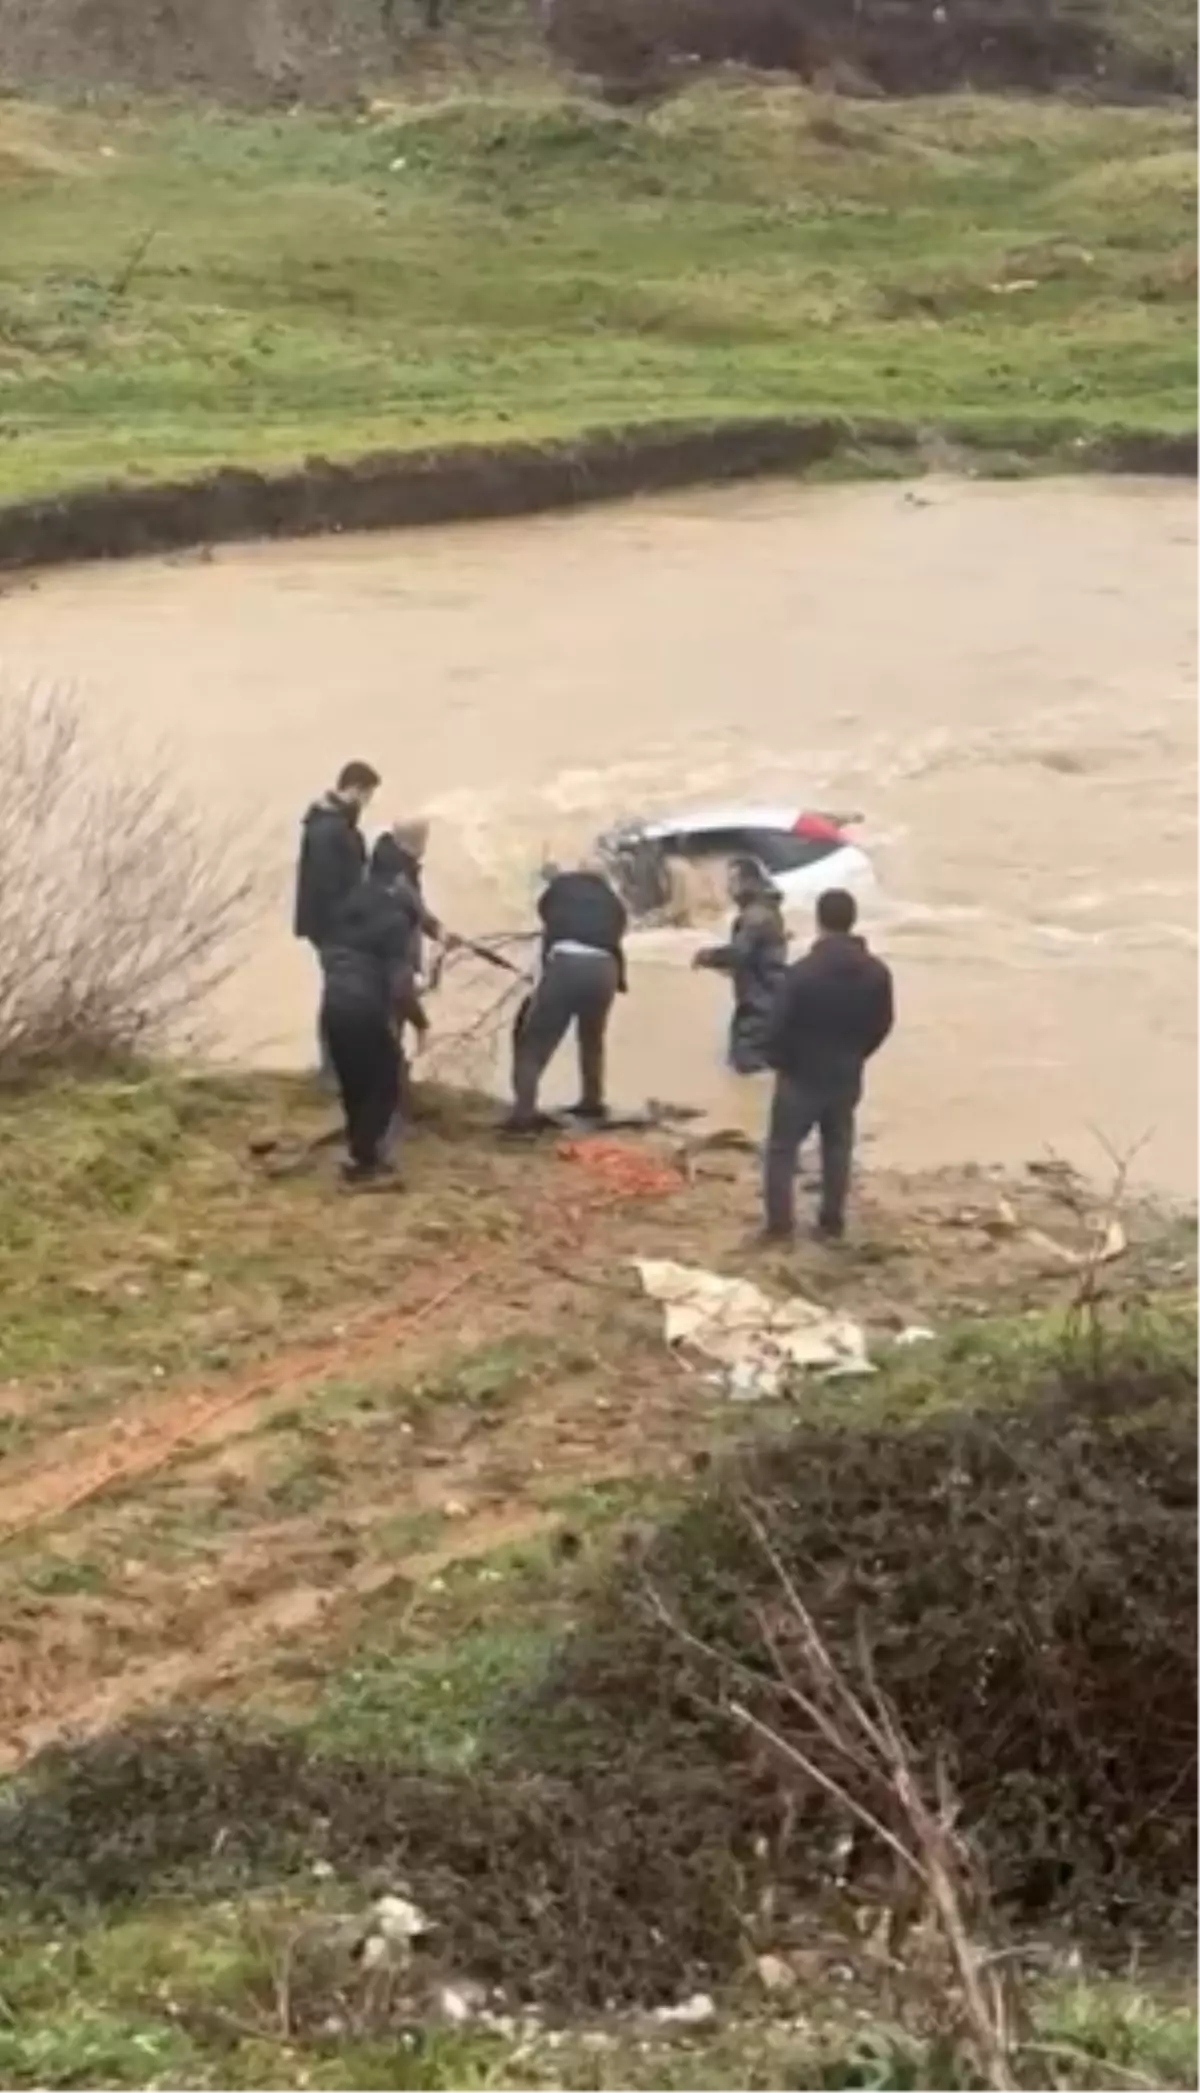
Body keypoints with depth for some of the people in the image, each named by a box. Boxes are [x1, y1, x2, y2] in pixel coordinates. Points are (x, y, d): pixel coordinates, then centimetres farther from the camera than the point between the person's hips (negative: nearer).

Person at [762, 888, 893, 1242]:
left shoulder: (802, 972, -22)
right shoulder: (877, 972, -7)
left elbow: (779, 1026, -17)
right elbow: (882, 1024, 3)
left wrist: (779, 1062, 3)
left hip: (801, 1074, -4)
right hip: (847, 1075, 4)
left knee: (782, 1148, 9)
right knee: (838, 1148, 18)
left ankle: (779, 1224, 8)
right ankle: (832, 1222, 22)